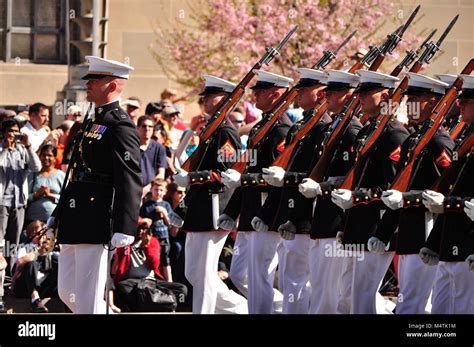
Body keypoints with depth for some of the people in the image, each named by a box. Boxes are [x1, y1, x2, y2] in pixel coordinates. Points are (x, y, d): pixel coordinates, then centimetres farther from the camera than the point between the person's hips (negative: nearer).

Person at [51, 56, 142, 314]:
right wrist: (58, 214, 26)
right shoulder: (93, 123, 19)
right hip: (75, 224, 10)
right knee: (66, 292, 12)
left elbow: (130, 182, -18)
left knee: (88, 297, -7)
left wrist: (124, 229, -25)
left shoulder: (120, 127, -11)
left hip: (95, 224, -10)